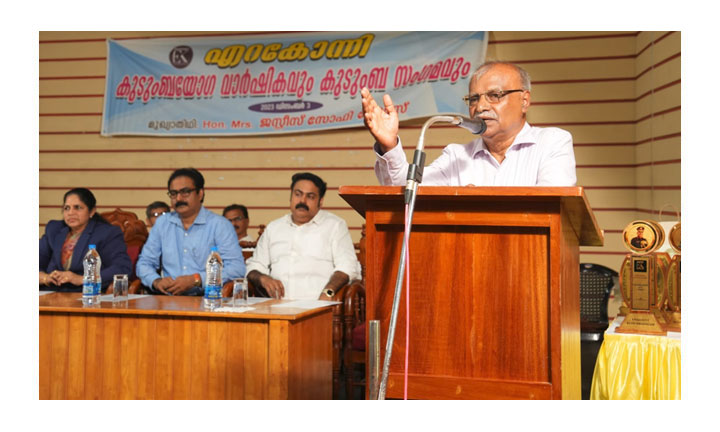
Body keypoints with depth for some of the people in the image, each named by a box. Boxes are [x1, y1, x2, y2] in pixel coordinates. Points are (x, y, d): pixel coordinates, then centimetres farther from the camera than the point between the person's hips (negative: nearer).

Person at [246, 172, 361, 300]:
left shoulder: (335, 226, 14)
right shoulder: (273, 227, 26)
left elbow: (348, 266, 1)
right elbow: (254, 267, 25)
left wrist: (327, 292, -17)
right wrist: (263, 278, 0)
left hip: (316, 304, -3)